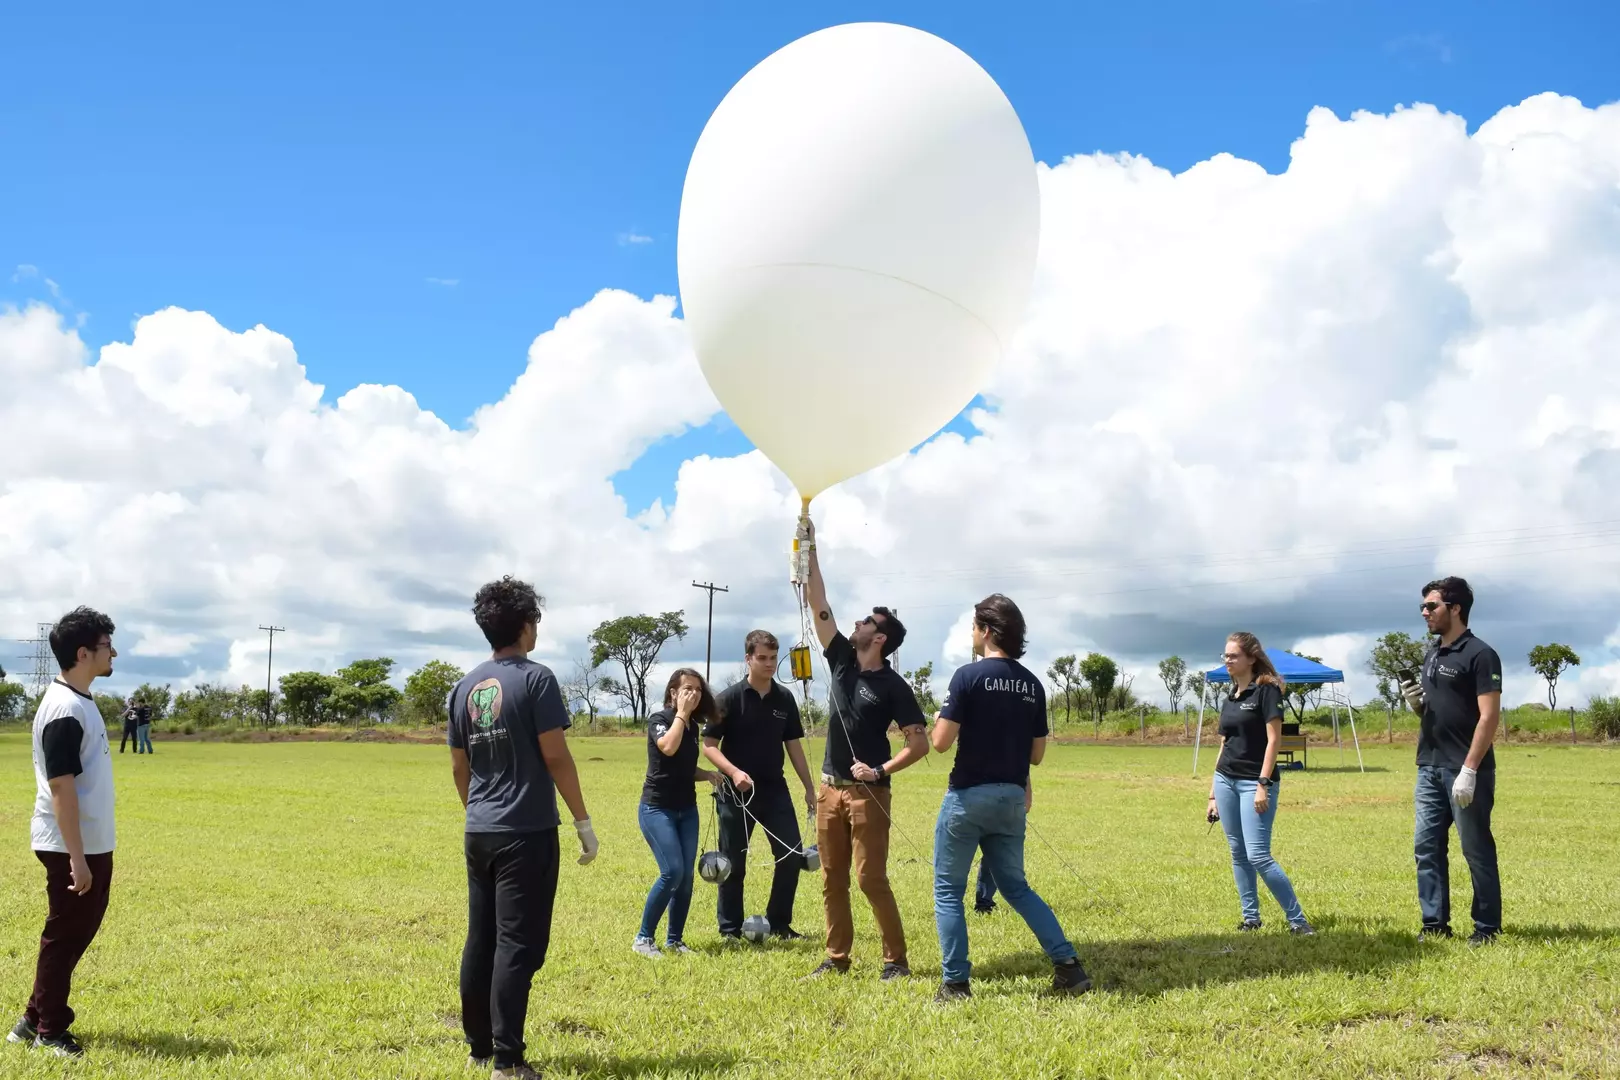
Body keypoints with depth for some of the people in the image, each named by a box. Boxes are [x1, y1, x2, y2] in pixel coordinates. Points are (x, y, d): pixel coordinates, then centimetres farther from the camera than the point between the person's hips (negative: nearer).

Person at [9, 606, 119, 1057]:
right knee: (65, 936, 3)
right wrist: (76, 857, -23)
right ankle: (49, 1030, 15)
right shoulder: (66, 709, -21)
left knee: (77, 931, 16)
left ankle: (36, 1019, 26)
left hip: (92, 843, 10)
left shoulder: (79, 701, 10)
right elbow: (60, 788, -23)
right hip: (73, 847, -10)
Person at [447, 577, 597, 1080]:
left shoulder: (464, 687, 9)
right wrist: (583, 821, -5)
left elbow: (459, 768, 14)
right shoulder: (535, 678, -10)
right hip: (527, 832, -7)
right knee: (517, 945, -4)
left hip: (479, 834, 7)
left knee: (480, 940, 13)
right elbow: (556, 758, -12)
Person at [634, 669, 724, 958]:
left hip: (687, 810, 7)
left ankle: (674, 939, 13)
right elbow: (668, 747, -31)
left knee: (686, 876, 2)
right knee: (672, 872, -16)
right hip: (657, 809, -7)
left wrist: (708, 774, 2)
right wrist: (681, 713, -20)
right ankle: (643, 938, -4)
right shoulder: (658, 719, -10)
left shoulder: (693, 726, 9)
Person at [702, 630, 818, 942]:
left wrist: (809, 788, 10)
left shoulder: (784, 698, 4)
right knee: (734, 863, 3)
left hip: (775, 789, 4)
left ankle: (779, 924, 16)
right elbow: (709, 745, -9)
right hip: (737, 791, -4)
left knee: (792, 856, 0)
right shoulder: (729, 698, -9)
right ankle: (730, 930, 16)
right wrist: (733, 771, -25)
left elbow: (794, 745, 11)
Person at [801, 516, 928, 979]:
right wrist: (811, 552, 2)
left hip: (868, 792, -6)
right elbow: (819, 608, 5)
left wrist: (881, 771, -19)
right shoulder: (842, 662, 7)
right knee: (832, 880, 9)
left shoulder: (894, 686, -8)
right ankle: (837, 957, 16)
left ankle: (896, 959, 1)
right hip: (830, 788, 6)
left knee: (872, 879, -7)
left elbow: (920, 744, -9)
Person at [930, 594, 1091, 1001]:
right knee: (1016, 886, 18)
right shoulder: (1033, 685, 6)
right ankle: (1067, 963, 8)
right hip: (1012, 799, 6)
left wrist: (940, 720, 6)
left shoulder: (969, 676, -12)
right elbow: (1037, 754, 10)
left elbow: (941, 741, -15)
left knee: (948, 890, 7)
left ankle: (955, 982, 7)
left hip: (969, 796, -6)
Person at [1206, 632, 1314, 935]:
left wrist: (1263, 785, -19)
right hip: (1226, 780, 7)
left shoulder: (1266, 690, -7)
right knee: (1238, 853, 8)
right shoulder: (1229, 699, 14)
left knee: (1258, 856, -12)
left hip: (1254, 782, -7)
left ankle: (1297, 919, -2)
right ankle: (1250, 917, 16)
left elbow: (1274, 740, -13)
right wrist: (1213, 793, 16)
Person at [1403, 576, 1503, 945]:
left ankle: (1488, 927, 10)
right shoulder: (1432, 654, 14)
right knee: (1426, 846, 7)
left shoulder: (1479, 655, -11)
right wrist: (1417, 703, 0)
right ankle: (1435, 923, 14)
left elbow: (1489, 716, -16)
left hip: (1465, 770, -8)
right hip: (1429, 768, 8)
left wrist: (1469, 770, -22)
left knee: (1477, 850, 1)